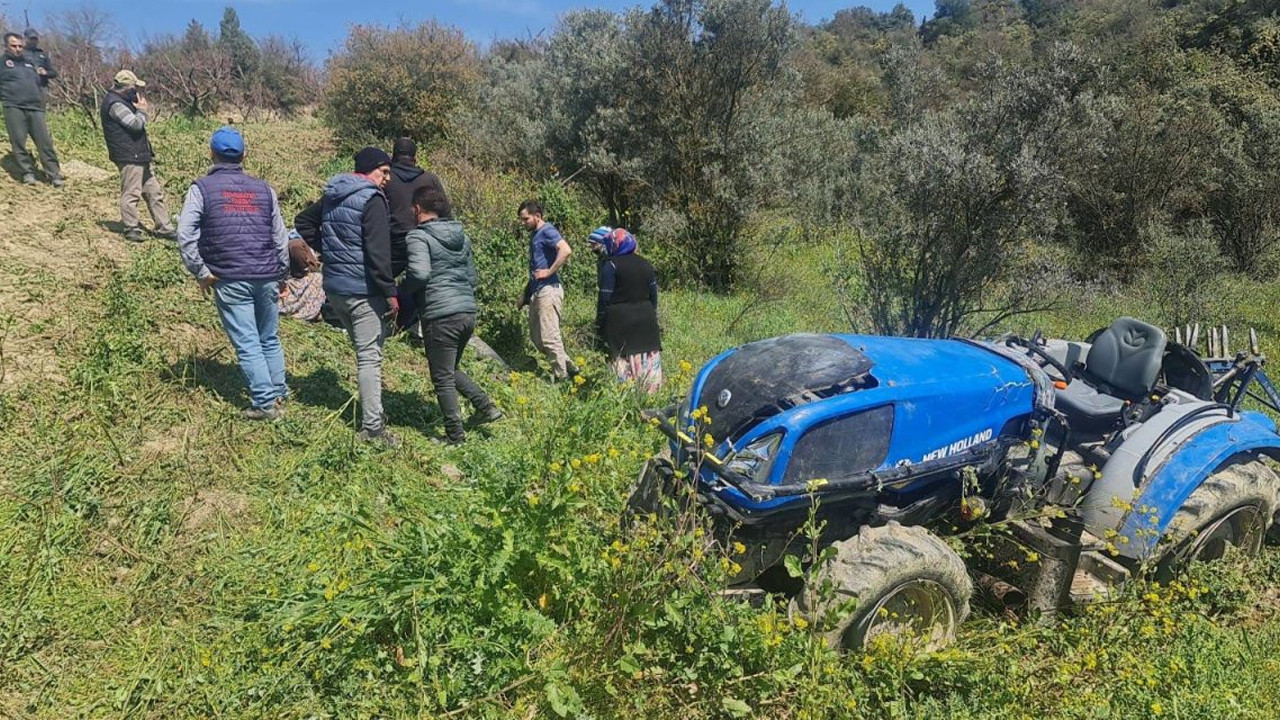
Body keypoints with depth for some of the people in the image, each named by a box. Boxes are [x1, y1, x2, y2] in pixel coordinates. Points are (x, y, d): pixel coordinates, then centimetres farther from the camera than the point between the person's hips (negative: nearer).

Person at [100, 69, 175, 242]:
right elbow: (136, 124, -21)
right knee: (131, 193, -3)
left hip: (139, 156, 11)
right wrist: (142, 110, -5)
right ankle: (131, 230, 5)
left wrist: (139, 110, 7)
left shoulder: (120, 101, 18)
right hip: (129, 157, -11)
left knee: (154, 191, 11)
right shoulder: (115, 104, -15)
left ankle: (165, 228, 14)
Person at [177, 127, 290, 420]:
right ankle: (278, 394, 22)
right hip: (267, 278, 3)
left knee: (247, 343, 0)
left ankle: (265, 402, 0)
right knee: (270, 339, 16)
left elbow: (185, 235, -9)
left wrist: (201, 272, -2)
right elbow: (281, 237, 11)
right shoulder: (263, 189, 10)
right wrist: (281, 274, 19)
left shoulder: (202, 188, 0)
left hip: (230, 280, -3)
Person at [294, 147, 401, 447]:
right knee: (370, 357, -5)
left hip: (333, 287, 9)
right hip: (362, 290, -9)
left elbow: (303, 221, 25)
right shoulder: (372, 200, -14)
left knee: (364, 350, 21)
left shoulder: (332, 195, 12)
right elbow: (378, 253, -21)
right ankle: (373, 428, -4)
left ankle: (371, 410, 30)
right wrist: (390, 293, -18)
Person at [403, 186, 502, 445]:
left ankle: (455, 435, 11)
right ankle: (486, 407, 16)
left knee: (442, 378, 5)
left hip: (440, 316, -7)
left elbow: (419, 273, -21)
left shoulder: (418, 236, -7)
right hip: (469, 312, 7)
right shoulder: (462, 236, 15)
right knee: (452, 368, 25)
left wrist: (400, 292, -4)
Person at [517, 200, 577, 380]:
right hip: (536, 292, 10)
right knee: (536, 338, 13)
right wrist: (525, 295, 24)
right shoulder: (534, 235, 19)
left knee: (549, 338, -8)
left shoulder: (547, 231, -9)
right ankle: (569, 367, 21)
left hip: (548, 290, -10)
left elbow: (566, 250, -28)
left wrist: (549, 272, -20)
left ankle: (562, 377, 1)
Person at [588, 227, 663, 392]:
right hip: (646, 321, 6)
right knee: (649, 359, 8)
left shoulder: (610, 265, -7)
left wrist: (599, 325, -4)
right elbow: (653, 296, 14)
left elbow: (605, 298, -10)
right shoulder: (646, 264, 12)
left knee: (622, 360, -3)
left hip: (620, 321, -6)